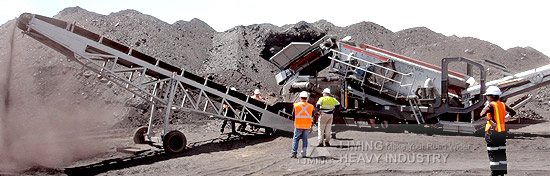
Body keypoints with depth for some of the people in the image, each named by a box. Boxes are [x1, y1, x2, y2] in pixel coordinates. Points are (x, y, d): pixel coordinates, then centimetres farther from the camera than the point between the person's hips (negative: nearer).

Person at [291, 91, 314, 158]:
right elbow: (312, 117, 6)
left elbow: (293, 115, 0)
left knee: (295, 139, 7)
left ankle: (294, 153, 1)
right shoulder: (310, 106, -2)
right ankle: (304, 154, 8)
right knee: (305, 139, 11)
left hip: (298, 125, -1)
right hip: (307, 126, 1)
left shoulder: (296, 105, -6)